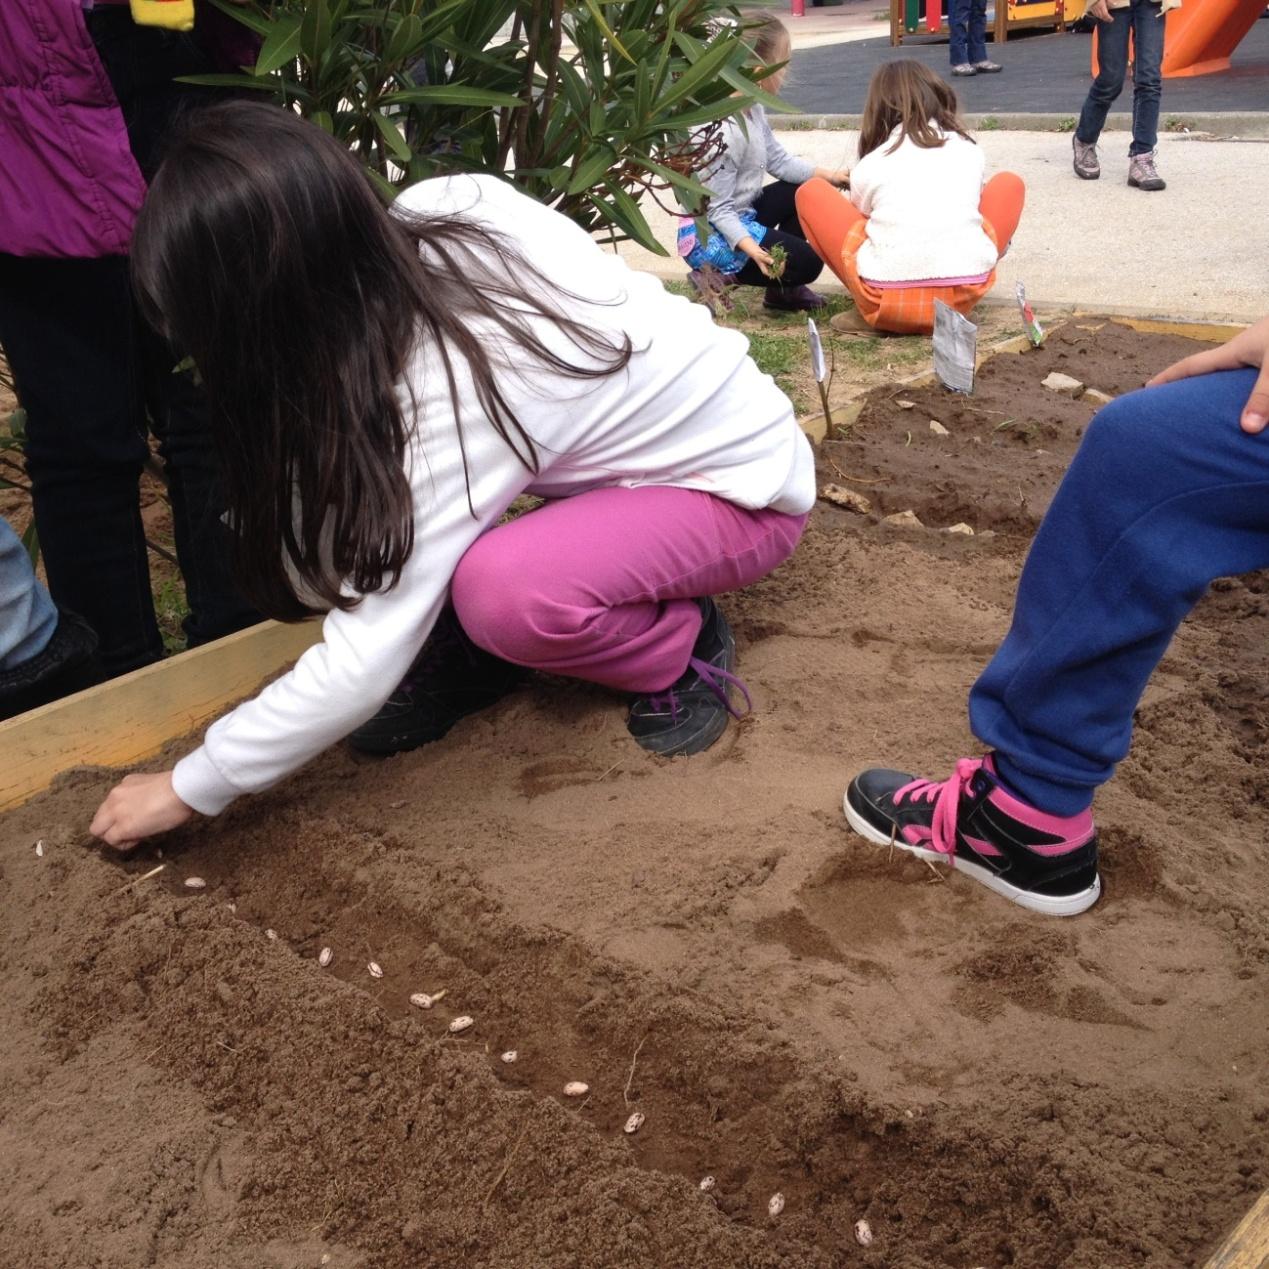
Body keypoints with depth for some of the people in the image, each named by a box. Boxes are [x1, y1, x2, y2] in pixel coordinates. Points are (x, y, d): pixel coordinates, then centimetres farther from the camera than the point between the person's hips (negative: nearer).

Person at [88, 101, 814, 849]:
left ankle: (684, 650, -5)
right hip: (646, 429, 7)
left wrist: (192, 789, -18)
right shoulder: (436, 207, -16)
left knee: (499, 593, -35)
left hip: (745, 484, -7)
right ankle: (461, 649, 7)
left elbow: (362, 667, -31)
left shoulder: (446, 397, -35)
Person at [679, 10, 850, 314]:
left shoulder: (753, 110, 2)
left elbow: (779, 160, 12)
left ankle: (783, 289, 18)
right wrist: (752, 249, -38)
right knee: (807, 263, -11)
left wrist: (828, 175, 4)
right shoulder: (726, 132, -27)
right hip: (710, 232, -10)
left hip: (739, 215, 10)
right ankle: (716, 276, -4)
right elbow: (718, 209, -26)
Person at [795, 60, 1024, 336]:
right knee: (1009, 183, 30)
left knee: (810, 193, 21)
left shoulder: (869, 165, 11)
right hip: (964, 295, 2)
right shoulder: (969, 150, 17)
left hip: (887, 303, -2)